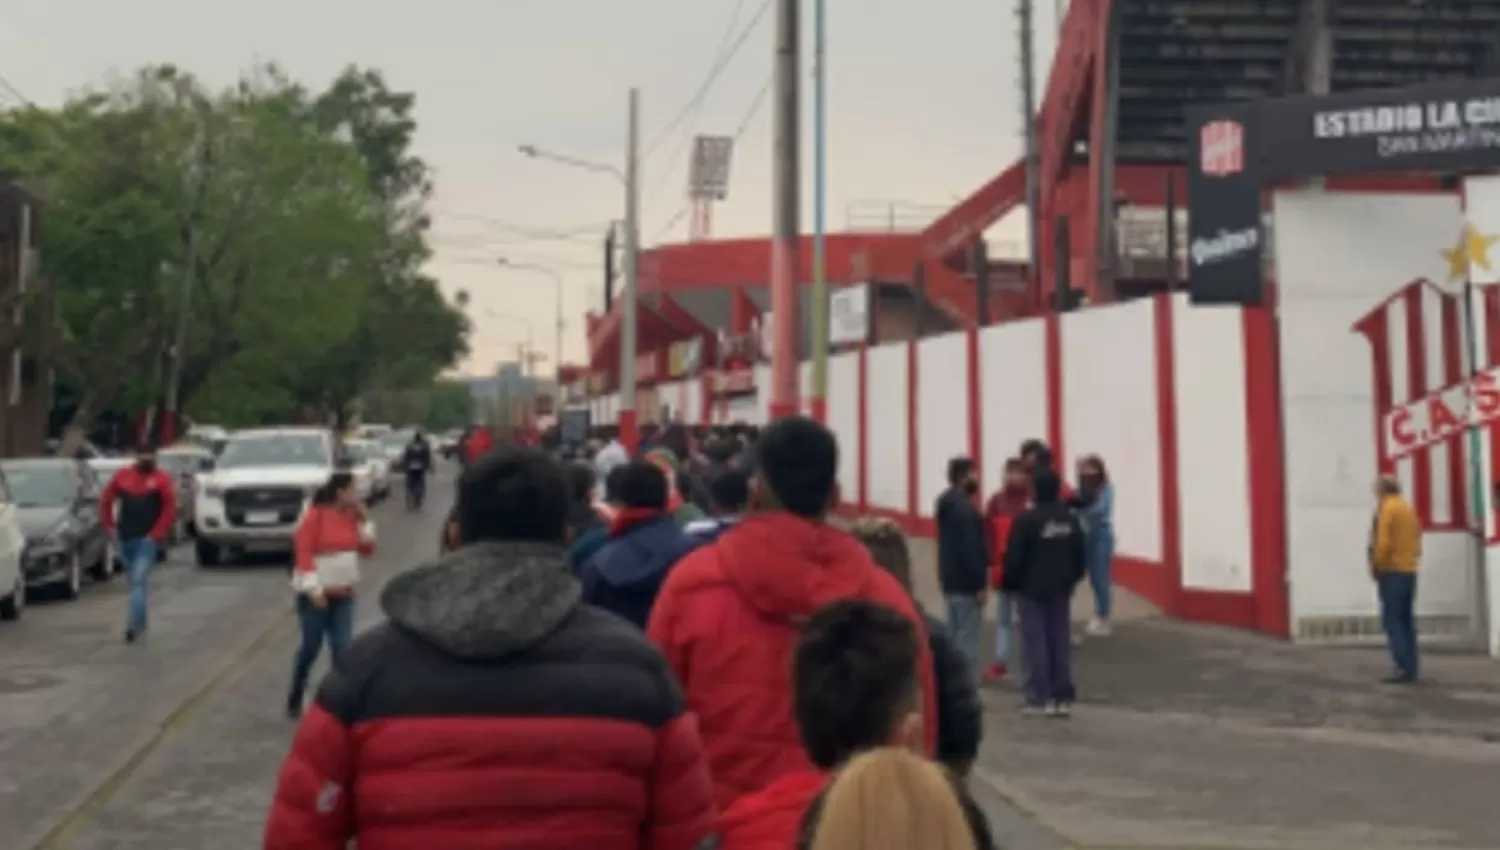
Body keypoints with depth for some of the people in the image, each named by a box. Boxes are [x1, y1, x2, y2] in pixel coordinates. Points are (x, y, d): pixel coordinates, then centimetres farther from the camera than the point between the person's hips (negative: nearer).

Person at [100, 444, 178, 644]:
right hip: (125, 538, 4)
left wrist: (158, 533, -12)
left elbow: (170, 509, -6)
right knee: (137, 581, 17)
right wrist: (109, 526, 6)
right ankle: (141, 620, 33)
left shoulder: (162, 480, -2)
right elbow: (106, 501, 14)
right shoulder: (121, 476, 7)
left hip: (147, 540, -4)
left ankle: (133, 625, -19)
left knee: (139, 581, -14)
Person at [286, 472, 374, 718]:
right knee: (310, 647, 6)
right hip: (316, 594, -5)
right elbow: (303, 552, -16)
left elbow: (367, 549, 10)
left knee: (343, 649, -2)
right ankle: (294, 700, 26)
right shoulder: (315, 516, -13)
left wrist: (364, 520, 0)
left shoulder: (351, 517, 6)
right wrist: (313, 588, -22)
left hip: (343, 594, 5)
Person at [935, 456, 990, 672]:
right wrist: (981, 584, -19)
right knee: (967, 638, -6)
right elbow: (971, 549, -22)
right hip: (966, 584, -10)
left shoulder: (947, 503, 13)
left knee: (955, 636, 15)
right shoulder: (965, 508, -18)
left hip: (951, 581, 10)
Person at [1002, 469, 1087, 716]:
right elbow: (1081, 557, 9)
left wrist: (1009, 584, 0)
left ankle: (1040, 698, -2)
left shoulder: (1026, 519, -14)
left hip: (1032, 589, -5)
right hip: (1061, 590, 5)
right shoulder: (1071, 519, 4)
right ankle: (1063, 698, 8)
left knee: (1036, 643, -1)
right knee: (1061, 642, 8)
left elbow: (1014, 557, -14)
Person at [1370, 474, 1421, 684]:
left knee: (1391, 620, -7)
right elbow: (1416, 541, 15)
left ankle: (1404, 668, -13)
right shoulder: (1409, 508, 14)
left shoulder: (1386, 509, -10)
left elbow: (1383, 542, -18)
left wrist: (1376, 565, -7)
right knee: (1406, 620, 10)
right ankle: (1410, 668, 9)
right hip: (1409, 571, 8)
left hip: (1391, 572, -8)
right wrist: (1412, 560, 17)